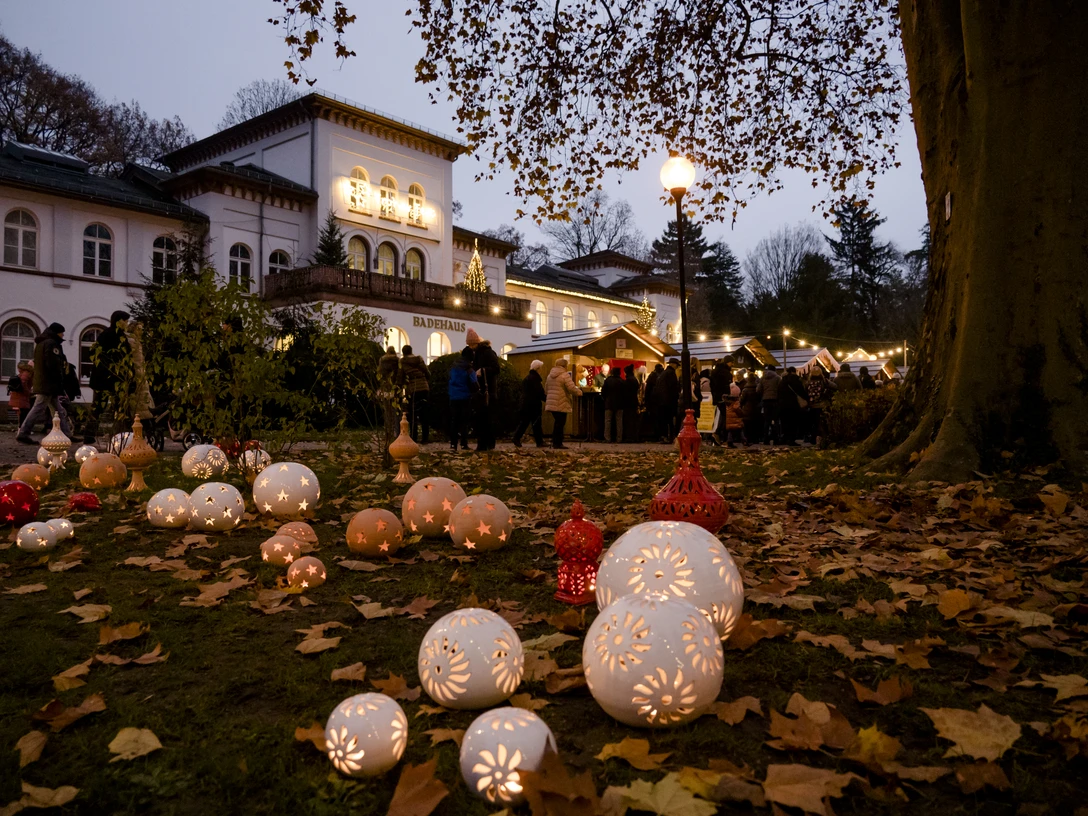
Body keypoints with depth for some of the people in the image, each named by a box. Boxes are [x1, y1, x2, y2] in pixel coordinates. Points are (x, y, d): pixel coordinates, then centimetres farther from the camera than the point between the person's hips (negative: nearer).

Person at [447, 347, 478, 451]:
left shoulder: (454, 367, 6)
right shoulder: (469, 370, -12)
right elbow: (474, 384, -14)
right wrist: (477, 390, 5)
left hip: (453, 398, 4)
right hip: (465, 398, -4)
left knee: (454, 421, 7)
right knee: (464, 421, 5)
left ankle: (453, 444, 1)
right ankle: (464, 444, 5)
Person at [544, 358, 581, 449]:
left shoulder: (550, 375, 15)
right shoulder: (565, 375, -11)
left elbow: (546, 390, 22)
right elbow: (572, 388, -19)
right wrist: (579, 392, -1)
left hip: (551, 403, 8)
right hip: (561, 404, -8)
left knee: (557, 423, 16)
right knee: (560, 423, -2)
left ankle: (555, 442, 18)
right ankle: (558, 443, 1)